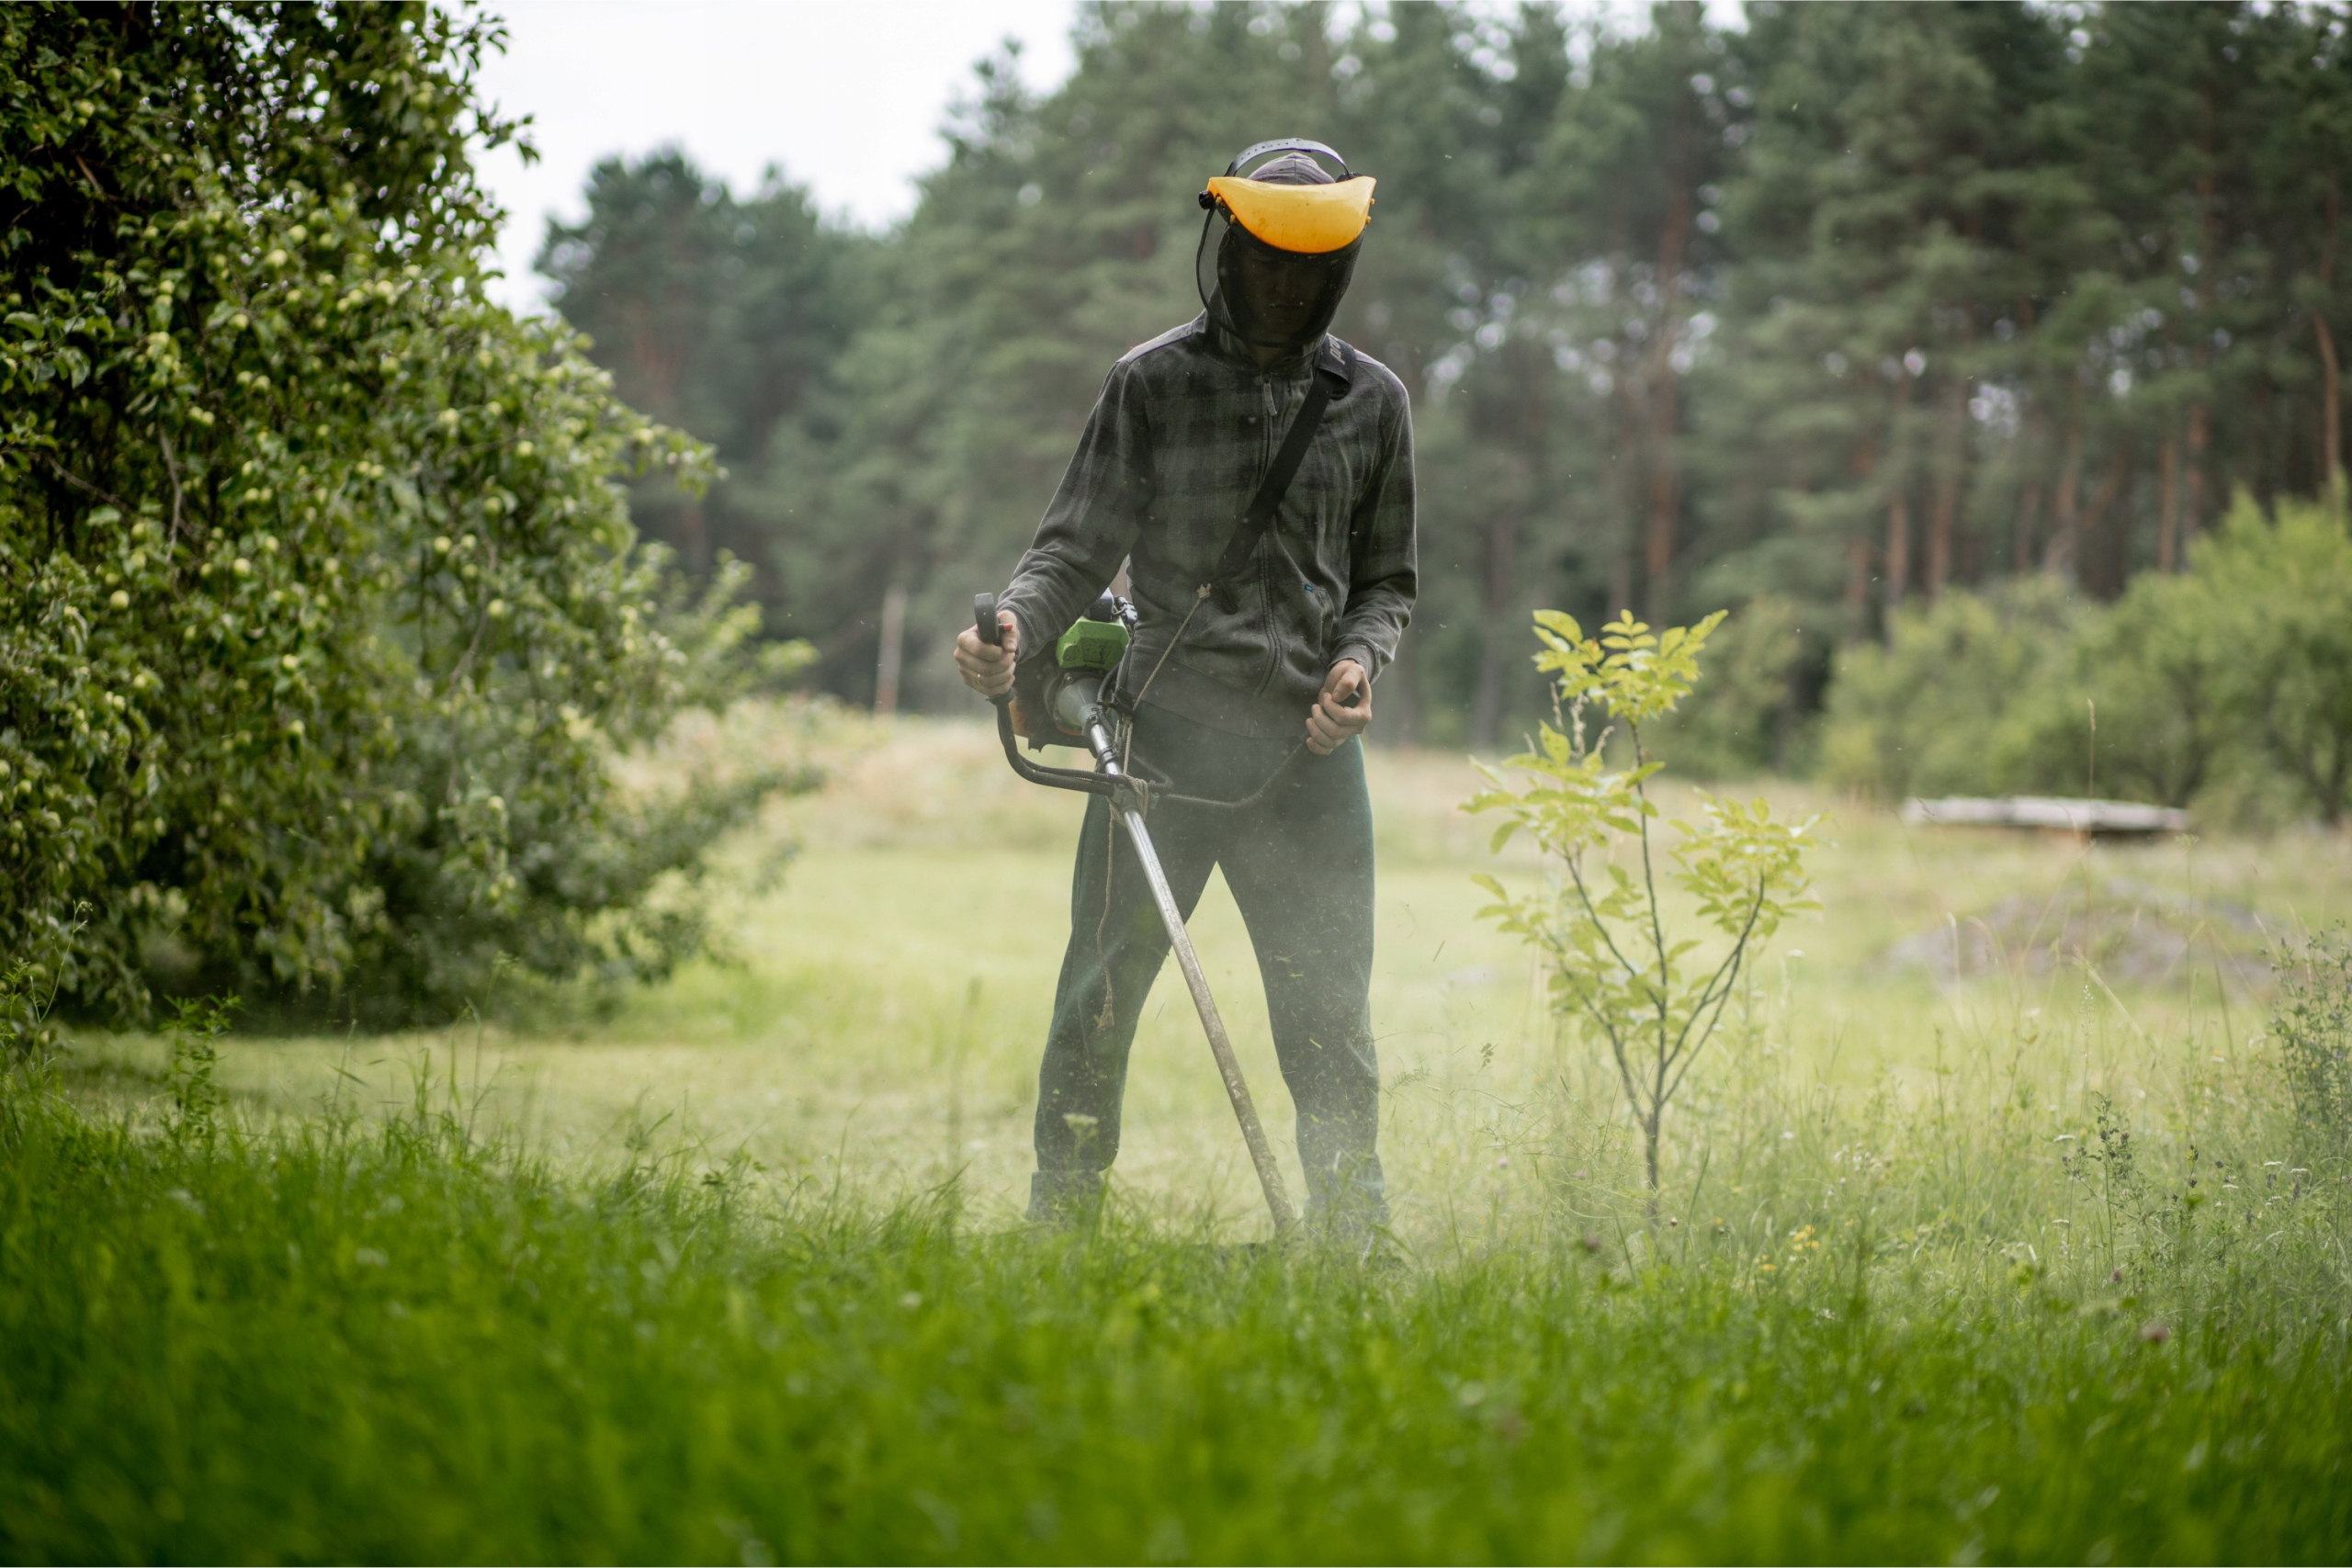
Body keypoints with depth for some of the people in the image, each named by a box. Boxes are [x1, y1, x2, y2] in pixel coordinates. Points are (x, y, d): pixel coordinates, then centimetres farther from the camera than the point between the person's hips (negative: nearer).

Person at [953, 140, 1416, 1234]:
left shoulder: (1370, 402, 12)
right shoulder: (1152, 384, 4)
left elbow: (1385, 579, 18)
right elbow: (1078, 547, 2)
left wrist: (1360, 656, -4)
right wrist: (1015, 625, -19)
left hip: (1306, 754, 2)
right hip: (1163, 738, -1)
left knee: (1329, 1015, 0)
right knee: (1098, 1000, 0)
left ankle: (1348, 1233, 9)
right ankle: (1059, 1217, 12)